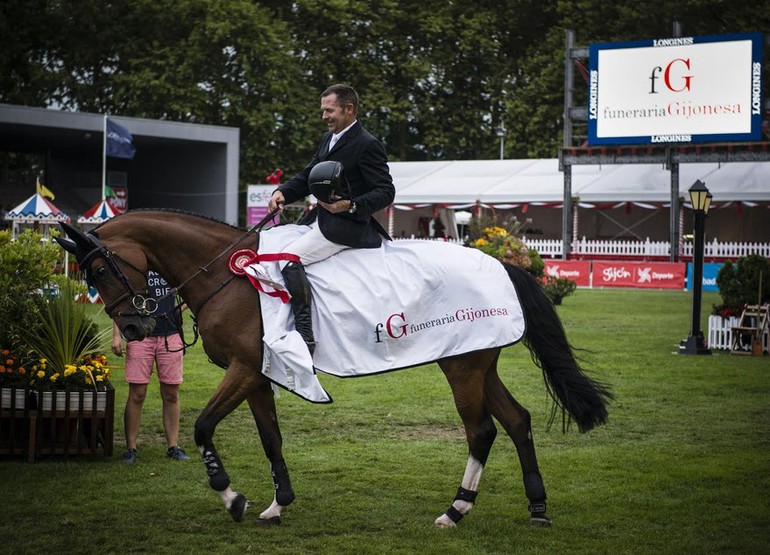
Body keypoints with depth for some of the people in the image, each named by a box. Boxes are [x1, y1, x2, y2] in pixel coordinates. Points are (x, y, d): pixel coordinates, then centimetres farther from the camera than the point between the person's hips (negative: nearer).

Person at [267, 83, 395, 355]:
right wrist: (282, 192, 0)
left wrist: (350, 206, -29)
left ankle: (304, 336, -30)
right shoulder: (328, 139, 17)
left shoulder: (367, 145, -11)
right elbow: (306, 176, 20)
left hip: (347, 225, -10)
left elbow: (386, 191, -14)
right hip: (321, 217, 11)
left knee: (289, 258, -26)